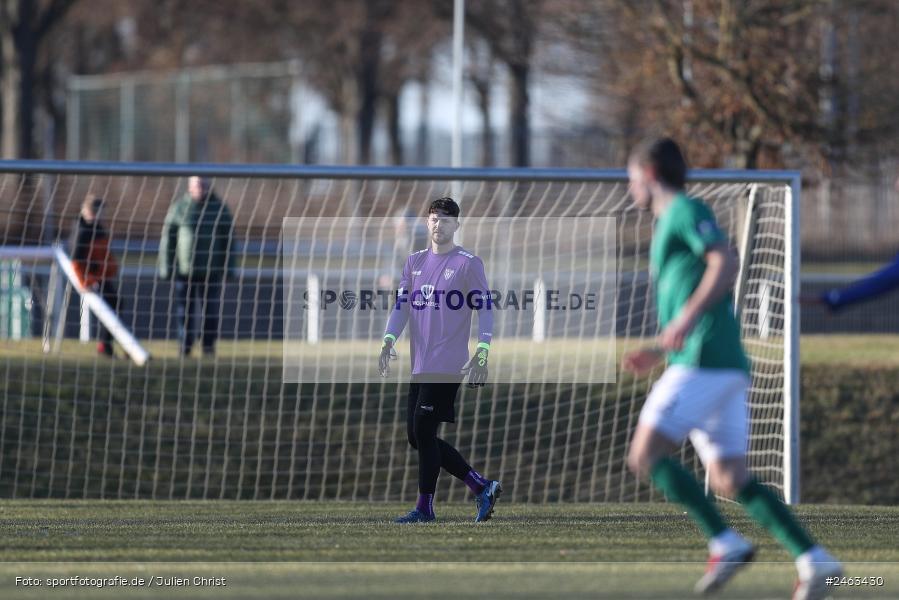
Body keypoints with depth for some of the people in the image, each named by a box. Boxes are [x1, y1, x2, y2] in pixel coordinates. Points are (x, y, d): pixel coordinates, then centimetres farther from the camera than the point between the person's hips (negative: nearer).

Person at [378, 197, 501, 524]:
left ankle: (425, 507, -1)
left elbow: (484, 309, -4)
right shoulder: (414, 261, 15)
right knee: (417, 436, 6)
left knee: (424, 431, -10)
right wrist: (388, 341, -2)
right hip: (419, 366, 7)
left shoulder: (468, 263, -3)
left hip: (448, 364, -7)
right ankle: (482, 486, 14)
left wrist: (482, 355, -14)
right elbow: (401, 305, 14)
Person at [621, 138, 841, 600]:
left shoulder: (686, 211, 0)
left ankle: (725, 543, -18)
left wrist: (687, 318, -26)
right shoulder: (670, 224, 28)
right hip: (724, 368, 9)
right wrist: (656, 353, 27)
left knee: (646, 456, -11)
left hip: (704, 364, -9)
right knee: (730, 479, 4)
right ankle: (814, 560, -6)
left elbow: (726, 262, -18)